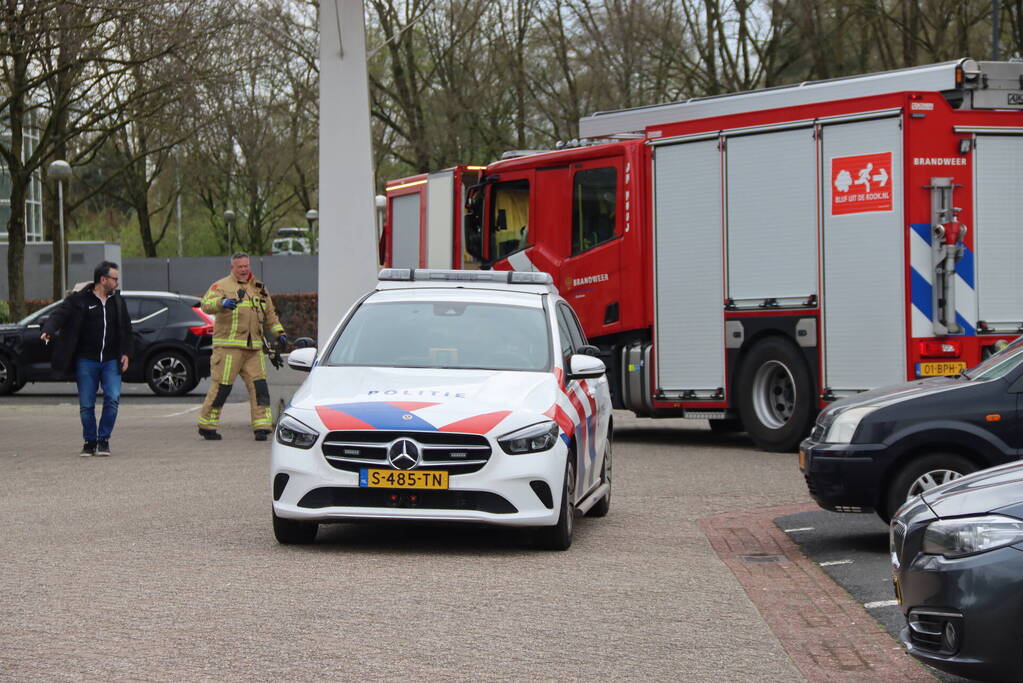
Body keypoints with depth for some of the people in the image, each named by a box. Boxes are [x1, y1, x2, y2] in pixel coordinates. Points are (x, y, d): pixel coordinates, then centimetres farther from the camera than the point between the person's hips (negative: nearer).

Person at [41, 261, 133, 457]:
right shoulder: (79, 299, -3)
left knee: (113, 398, -12)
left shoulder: (117, 301, 12)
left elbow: (126, 330, 19)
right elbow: (60, 314, -14)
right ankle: (90, 442, 15)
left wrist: (126, 353, 9)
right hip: (86, 361, -3)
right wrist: (48, 330, -33)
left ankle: (104, 440, 1)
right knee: (86, 404, 0)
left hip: (111, 361, 3)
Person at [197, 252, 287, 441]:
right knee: (221, 386, -3)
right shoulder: (222, 286, 1)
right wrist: (222, 302, -36)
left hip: (254, 348, 5)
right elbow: (207, 304, -15)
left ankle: (262, 426, -2)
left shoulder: (259, 289, 19)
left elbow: (270, 316, 28)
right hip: (228, 346, -5)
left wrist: (279, 333, 13)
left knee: (259, 386, -4)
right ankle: (206, 426, 8)